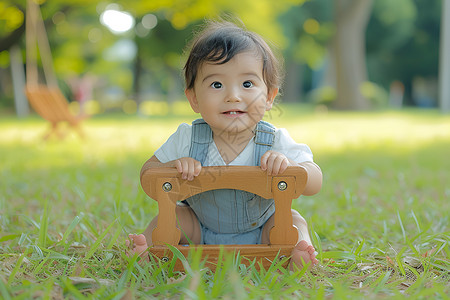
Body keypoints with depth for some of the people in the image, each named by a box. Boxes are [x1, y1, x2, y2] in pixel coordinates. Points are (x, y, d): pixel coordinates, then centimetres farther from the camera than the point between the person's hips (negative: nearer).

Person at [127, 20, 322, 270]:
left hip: (259, 231, -1)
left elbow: (315, 183, -22)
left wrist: (286, 166, -44)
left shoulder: (276, 142, -21)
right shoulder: (186, 139, -18)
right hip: (201, 231, 1)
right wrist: (173, 168, -33)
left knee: (292, 220, -21)